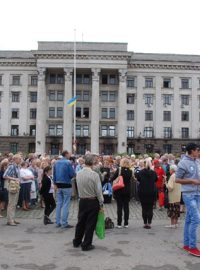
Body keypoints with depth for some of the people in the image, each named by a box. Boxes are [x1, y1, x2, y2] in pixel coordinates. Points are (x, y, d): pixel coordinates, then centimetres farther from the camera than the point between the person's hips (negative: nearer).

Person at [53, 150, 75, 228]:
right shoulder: (68, 162, -13)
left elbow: (54, 174, 11)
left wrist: (55, 183, 17)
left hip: (58, 185, 6)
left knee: (59, 203, 12)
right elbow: (72, 174, -14)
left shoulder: (56, 162, 6)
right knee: (66, 204, -1)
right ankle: (64, 223, 0)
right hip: (66, 185, -6)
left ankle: (58, 222, 17)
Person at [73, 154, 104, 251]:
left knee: (81, 221, 19)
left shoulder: (78, 174, -2)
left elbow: (78, 187, 5)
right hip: (93, 201, -5)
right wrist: (101, 203, -6)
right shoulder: (94, 175, -17)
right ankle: (86, 245, 16)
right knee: (90, 223, 7)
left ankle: (77, 241, 34)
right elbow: (98, 190, -14)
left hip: (82, 201, 5)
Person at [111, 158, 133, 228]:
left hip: (119, 191, -2)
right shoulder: (130, 171, -3)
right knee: (126, 207, 9)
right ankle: (126, 223, 13)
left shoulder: (119, 170, -12)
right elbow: (130, 180, 8)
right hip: (127, 191, 2)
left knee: (119, 207, 3)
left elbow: (112, 179, -10)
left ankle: (119, 223, 5)